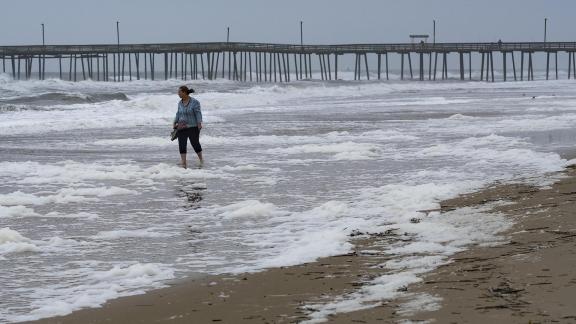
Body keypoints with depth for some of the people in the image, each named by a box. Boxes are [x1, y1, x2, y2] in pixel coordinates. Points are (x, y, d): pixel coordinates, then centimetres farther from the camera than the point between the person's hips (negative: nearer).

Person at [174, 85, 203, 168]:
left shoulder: (194, 102, -10)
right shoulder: (180, 103, 7)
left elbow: (198, 113, -12)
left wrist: (199, 124, -20)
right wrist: (175, 123, 13)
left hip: (192, 127, -5)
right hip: (181, 128, 5)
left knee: (195, 144, 6)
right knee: (182, 145, -5)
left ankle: (201, 160, 29)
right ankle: (183, 164, -5)